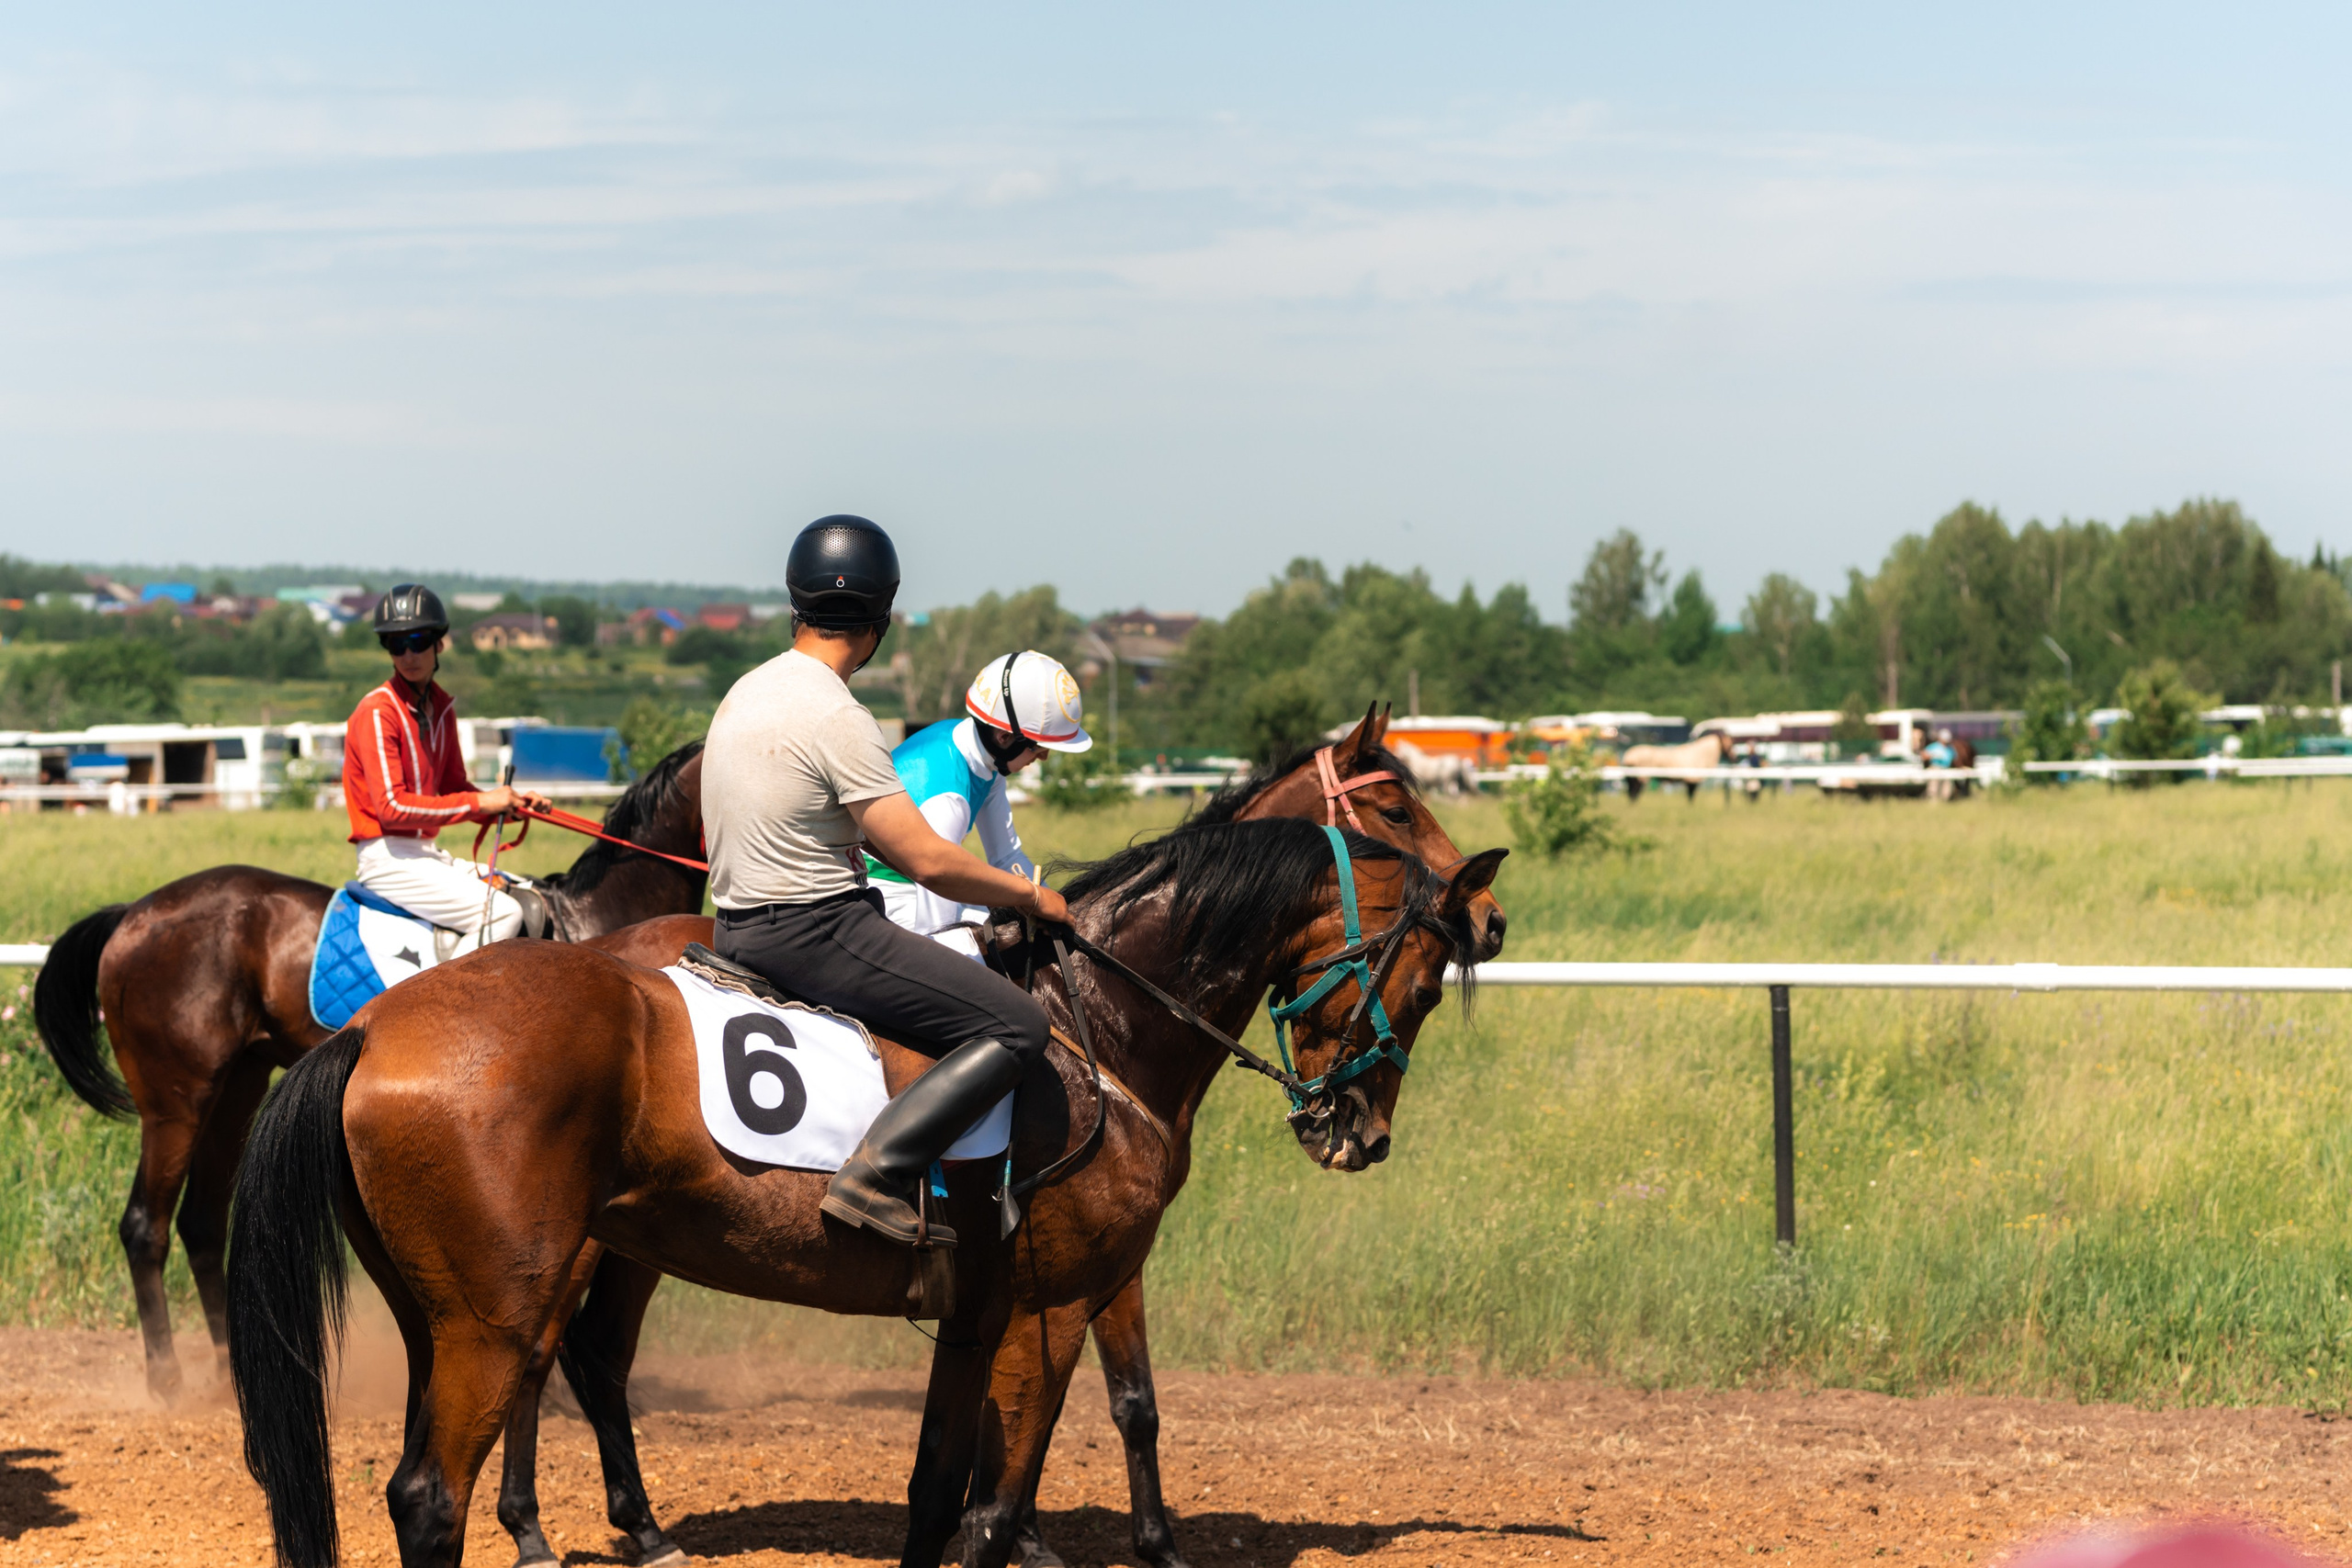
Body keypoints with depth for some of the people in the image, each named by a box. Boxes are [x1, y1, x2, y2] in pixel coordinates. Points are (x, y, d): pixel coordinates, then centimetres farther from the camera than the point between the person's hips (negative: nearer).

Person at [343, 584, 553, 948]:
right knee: (502, 912, -23)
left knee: (531, 904, 2)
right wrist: (478, 802, -19)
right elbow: (391, 805, -20)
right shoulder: (377, 712, -13)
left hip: (427, 853, 8)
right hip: (387, 859, -8)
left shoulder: (441, 707, 12)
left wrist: (512, 802, -1)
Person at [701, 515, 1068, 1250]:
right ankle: (877, 1173, -23)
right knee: (1017, 1024, -12)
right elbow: (928, 861, -19)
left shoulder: (747, 692, 9)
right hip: (813, 933, -10)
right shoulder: (836, 718, -19)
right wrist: (1028, 895, -4)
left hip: (740, 928, 10)